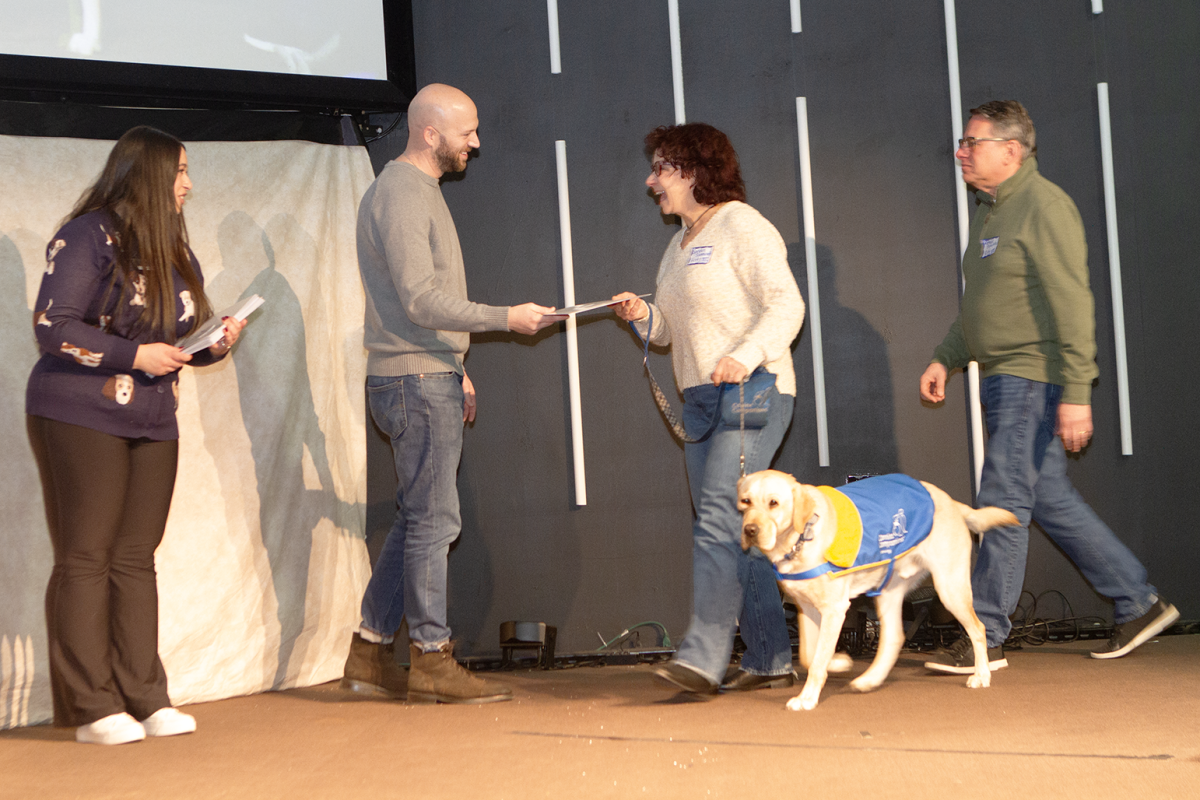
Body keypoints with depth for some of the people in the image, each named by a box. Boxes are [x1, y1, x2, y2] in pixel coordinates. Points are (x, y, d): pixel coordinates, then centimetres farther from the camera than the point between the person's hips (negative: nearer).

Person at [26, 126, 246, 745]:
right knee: (85, 558, -4)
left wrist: (216, 341, -1)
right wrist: (136, 355, -18)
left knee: (135, 559, 6)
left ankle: (144, 699, 8)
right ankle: (91, 709, -2)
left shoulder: (174, 251, 15)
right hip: (80, 420, -7)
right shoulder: (89, 237, -8)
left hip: (153, 424, 7)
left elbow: (187, 337, 22)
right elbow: (53, 327, -16)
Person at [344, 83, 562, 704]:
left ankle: (370, 653, 16)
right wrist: (506, 318, -18)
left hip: (432, 378, 10)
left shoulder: (420, 190, 19)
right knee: (433, 520, -6)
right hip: (415, 380, -10)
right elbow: (421, 299, -21)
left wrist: (456, 371, 21)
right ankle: (431, 660, 0)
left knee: (416, 520, 11)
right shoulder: (400, 193, -14)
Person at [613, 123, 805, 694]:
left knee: (719, 519, -18)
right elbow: (673, 330, 22)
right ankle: (770, 658, 11)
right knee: (731, 533, 6)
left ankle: (702, 657, -24)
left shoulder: (742, 226, -5)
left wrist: (745, 356, -27)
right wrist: (643, 315, 1)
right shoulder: (679, 244, 21)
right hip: (700, 400, 9)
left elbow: (786, 304, -13)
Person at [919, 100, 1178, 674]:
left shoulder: (1043, 206, -13)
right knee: (1049, 501, 12)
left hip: (1035, 379, -10)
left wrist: (1076, 393, -24)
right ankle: (1138, 602, 22)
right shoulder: (989, 210, 17)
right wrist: (945, 359, 18)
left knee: (1003, 502, -9)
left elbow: (1071, 303, -20)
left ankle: (984, 637, -4)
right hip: (1004, 381, 10)